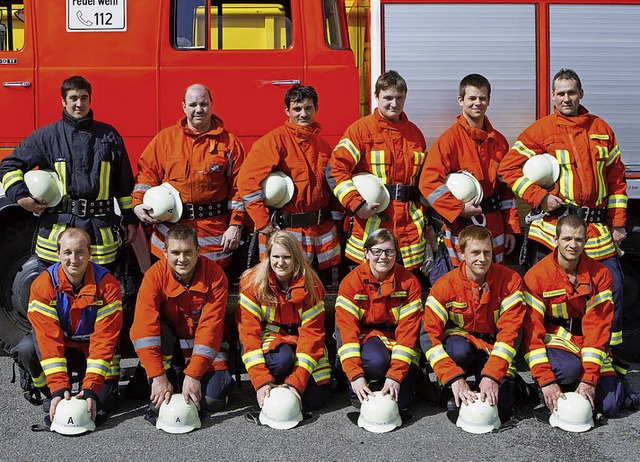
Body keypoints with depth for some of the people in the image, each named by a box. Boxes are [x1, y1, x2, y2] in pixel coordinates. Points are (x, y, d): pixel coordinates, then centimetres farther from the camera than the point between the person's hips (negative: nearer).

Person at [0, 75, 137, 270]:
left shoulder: (109, 136, 10)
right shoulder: (47, 135, 6)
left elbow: (125, 183, 13)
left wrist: (130, 218, 10)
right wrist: (21, 196, -4)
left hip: (102, 232, 1)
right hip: (57, 231, -1)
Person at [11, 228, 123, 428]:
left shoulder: (107, 284, -21)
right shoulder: (42, 285, -19)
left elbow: (104, 339, -24)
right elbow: (48, 338, -26)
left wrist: (91, 388, -33)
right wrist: (58, 388, -35)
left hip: (92, 349, -1)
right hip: (59, 347, 1)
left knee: (104, 399, -20)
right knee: (27, 349, -29)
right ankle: (52, 397, -5)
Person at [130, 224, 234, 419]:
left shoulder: (214, 275, -19)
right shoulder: (155, 275, -19)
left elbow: (210, 327, -23)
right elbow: (144, 327, -27)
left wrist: (193, 375, -29)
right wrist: (159, 377, -35)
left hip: (206, 346, -1)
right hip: (170, 345, 1)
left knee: (213, 399, -23)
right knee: (157, 330, -32)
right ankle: (159, 398, -16)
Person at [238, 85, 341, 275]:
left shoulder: (322, 144, 12)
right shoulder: (275, 140, -9)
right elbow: (247, 179, -16)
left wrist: (335, 216, 11)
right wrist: (262, 222, -17)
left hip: (323, 230, 6)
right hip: (287, 230, -6)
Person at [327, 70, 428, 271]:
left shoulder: (414, 133, 15)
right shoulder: (360, 129, -1)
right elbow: (336, 168, -8)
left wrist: (424, 208, 11)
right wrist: (356, 204, -15)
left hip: (409, 222, 5)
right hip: (371, 222, -4)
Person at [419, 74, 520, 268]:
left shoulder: (498, 141, 11)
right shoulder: (450, 139, -7)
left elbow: (506, 186, 14)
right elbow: (429, 182, -15)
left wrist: (511, 228, 10)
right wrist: (459, 209, -18)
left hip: (495, 228, 6)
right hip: (462, 228, -5)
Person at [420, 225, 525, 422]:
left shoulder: (510, 281, -14)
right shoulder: (445, 285, -16)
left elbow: (509, 331, -18)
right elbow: (429, 335, -21)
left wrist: (492, 375, -31)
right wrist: (454, 378, -33)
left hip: (494, 349, 1)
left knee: (501, 411, -20)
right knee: (459, 350, -37)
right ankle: (451, 394, -7)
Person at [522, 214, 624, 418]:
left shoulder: (600, 274, -8)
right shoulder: (536, 276, -14)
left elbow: (598, 325, -12)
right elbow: (532, 329, -17)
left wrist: (589, 379, -22)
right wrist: (546, 381, -26)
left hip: (589, 339, 3)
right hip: (555, 337, -2)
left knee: (609, 406, -14)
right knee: (568, 368, -36)